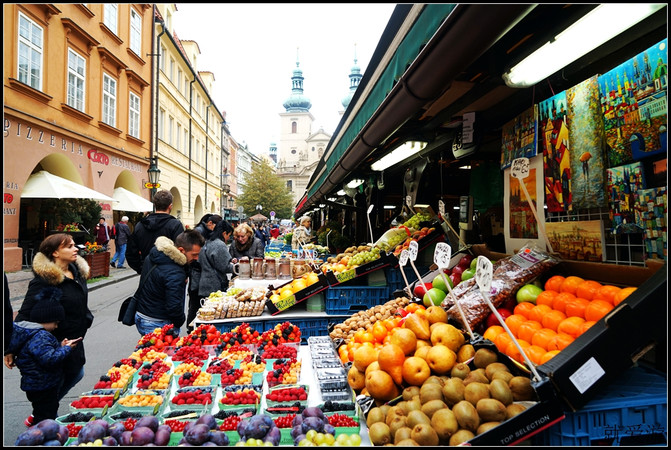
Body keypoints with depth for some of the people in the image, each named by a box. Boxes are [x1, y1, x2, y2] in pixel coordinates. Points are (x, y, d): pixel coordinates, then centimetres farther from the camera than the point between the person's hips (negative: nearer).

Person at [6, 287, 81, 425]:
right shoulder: (39, 336, -25)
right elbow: (49, 359, -32)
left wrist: (60, 346, 4)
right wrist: (66, 348, -21)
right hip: (42, 387, -11)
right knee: (46, 418, -1)